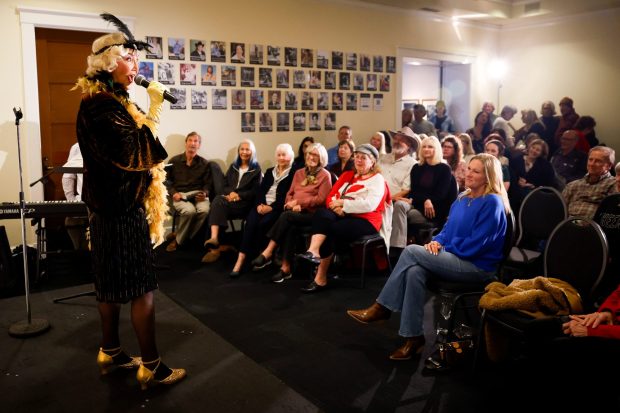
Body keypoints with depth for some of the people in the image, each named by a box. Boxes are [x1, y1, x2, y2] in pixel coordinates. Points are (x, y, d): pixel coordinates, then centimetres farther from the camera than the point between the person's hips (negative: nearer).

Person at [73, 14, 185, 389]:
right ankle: (152, 367, 5)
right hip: (121, 212, -10)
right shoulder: (100, 106, -17)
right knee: (142, 288, -4)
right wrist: (155, 108, -20)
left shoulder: (108, 101, 15)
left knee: (113, 285, 17)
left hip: (115, 208, 10)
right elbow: (139, 152, -28)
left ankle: (111, 352, 29)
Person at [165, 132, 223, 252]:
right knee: (190, 211, -37)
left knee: (205, 210, -34)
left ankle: (178, 239, -15)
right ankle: (181, 236, -7)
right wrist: (173, 193, -7)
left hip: (197, 194, 2)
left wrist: (204, 193, -9)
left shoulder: (204, 163, 15)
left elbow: (207, 183, 13)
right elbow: (166, 180, 11)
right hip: (179, 195, -2)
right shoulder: (174, 161, 12)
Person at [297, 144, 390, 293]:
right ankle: (314, 252, -46)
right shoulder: (347, 175, 22)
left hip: (365, 221, -5)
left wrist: (343, 203, -12)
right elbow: (330, 197, 13)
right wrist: (337, 206, -10)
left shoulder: (377, 179, 2)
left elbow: (369, 205, -16)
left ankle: (321, 278, -24)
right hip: (342, 216, 5)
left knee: (330, 231, -31)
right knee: (322, 214, -30)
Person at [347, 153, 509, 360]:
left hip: (477, 267, -7)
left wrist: (444, 248, -8)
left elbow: (475, 244, -17)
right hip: (455, 260, 7)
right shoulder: (463, 198, 13)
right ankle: (414, 337, -20)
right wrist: (437, 241, -3)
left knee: (411, 251, -20)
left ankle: (381, 308, -11)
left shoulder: (492, 203, -12)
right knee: (414, 272, -23)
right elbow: (448, 228, 19)